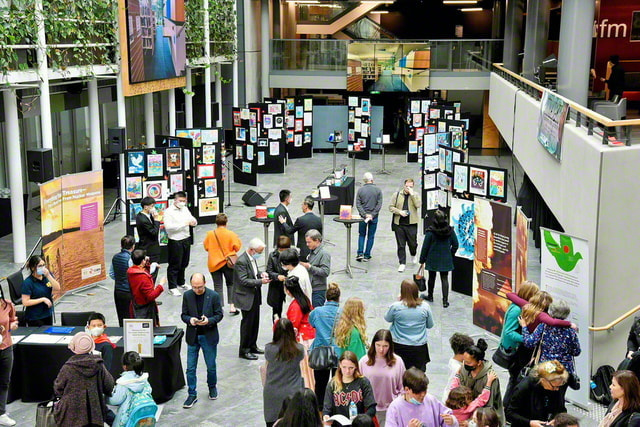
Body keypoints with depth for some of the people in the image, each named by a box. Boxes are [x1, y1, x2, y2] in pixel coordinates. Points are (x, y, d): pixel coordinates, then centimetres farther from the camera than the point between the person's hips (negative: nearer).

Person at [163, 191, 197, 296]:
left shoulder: (185, 209, 11)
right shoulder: (169, 211, -11)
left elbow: (194, 221, 13)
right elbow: (168, 227, -22)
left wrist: (193, 222, -12)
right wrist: (183, 224, -24)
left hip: (186, 240, 7)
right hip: (175, 241, -7)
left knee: (184, 263, 18)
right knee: (174, 265, 0)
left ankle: (181, 282, 35)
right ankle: (172, 287, 9)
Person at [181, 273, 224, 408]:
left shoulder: (214, 296, -9)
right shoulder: (187, 295, -3)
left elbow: (219, 314, -4)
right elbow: (184, 315, 4)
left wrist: (209, 321, -23)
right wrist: (189, 320, -18)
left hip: (209, 336, -2)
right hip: (192, 336, 2)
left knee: (211, 366, 11)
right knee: (190, 367, 2)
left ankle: (212, 387, 37)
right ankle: (192, 395, 14)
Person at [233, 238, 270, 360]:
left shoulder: (253, 258, 6)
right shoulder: (241, 261, -22)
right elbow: (244, 281, -25)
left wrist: (260, 273, 2)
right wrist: (260, 281, -26)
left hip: (255, 295, 9)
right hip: (246, 297, -9)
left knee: (255, 322, 17)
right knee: (247, 323, -1)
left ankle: (252, 346, 30)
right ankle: (244, 350, 10)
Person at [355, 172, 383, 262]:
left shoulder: (360, 190, -4)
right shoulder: (378, 190, -4)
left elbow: (358, 204, -9)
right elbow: (379, 204, -9)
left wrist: (365, 214, -11)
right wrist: (372, 215, -11)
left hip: (363, 216, 0)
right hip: (374, 217, 0)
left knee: (361, 235, 15)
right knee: (370, 236, 10)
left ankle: (360, 253, 3)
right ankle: (367, 256, 11)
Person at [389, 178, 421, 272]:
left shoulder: (415, 195, 4)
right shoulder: (397, 194, 5)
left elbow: (418, 205, -13)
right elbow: (391, 207, 5)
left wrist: (412, 194, -17)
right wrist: (400, 212, -10)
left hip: (411, 224, -1)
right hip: (399, 223, 1)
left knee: (412, 243, 6)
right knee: (401, 245, 2)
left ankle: (414, 254, 40)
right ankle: (402, 263, 10)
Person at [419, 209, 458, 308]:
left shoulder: (430, 231, -16)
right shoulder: (450, 230, -8)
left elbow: (425, 247, -10)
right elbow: (455, 245, 1)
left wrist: (422, 259, 2)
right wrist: (451, 255, 16)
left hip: (432, 259, -1)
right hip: (446, 259, 2)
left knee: (432, 277, 17)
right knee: (444, 278, 5)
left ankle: (430, 296, 34)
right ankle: (445, 300, 1)